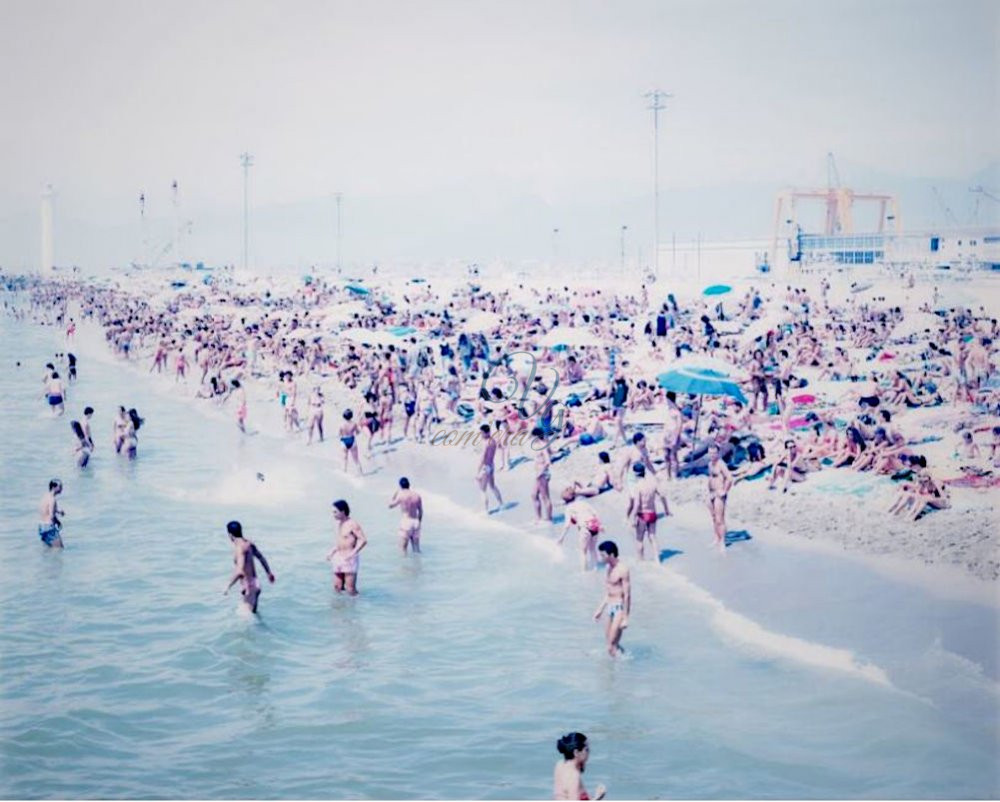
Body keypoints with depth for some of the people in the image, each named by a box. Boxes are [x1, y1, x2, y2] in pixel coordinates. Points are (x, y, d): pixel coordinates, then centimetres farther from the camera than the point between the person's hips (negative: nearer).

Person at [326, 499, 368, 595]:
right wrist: (332, 551, 10)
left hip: (349, 559, -8)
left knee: (351, 591, -7)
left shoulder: (352, 524, -13)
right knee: (337, 587, 9)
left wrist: (352, 553, -25)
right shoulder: (339, 523, 12)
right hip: (338, 558, 8)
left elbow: (363, 540, -19)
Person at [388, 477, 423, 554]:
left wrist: (394, 495, 15)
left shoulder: (401, 495, -10)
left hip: (405, 521, -5)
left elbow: (390, 505, 3)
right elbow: (421, 511, 9)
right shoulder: (417, 495, 3)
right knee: (416, 547, 13)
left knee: (403, 548, 2)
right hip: (416, 522, 5)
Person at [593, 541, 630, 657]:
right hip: (611, 608, 9)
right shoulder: (609, 568, 10)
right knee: (609, 640, 16)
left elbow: (627, 595, -18)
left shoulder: (622, 570, -17)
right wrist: (600, 609, 23)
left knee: (612, 646, -11)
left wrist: (625, 618, -19)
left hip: (620, 608, -9)